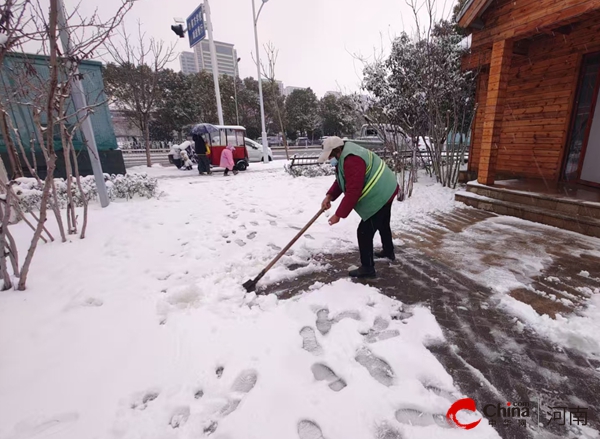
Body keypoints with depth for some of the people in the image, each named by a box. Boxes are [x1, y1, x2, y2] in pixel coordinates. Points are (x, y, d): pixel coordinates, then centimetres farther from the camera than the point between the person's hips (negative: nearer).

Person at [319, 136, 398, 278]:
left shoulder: (351, 160, -29)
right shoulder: (344, 156, 7)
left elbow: (353, 192, -32)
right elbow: (341, 181, 11)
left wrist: (338, 215, -26)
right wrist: (329, 196, -5)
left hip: (379, 196, -12)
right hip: (385, 191, 12)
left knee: (364, 232, -7)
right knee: (383, 224, 28)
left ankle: (367, 268, 5)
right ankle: (388, 252, 50)